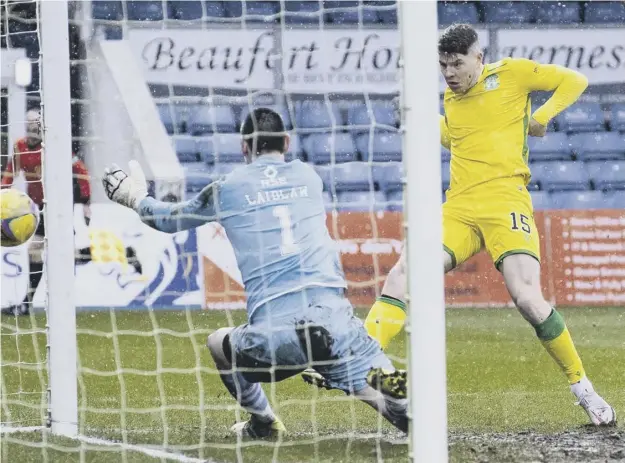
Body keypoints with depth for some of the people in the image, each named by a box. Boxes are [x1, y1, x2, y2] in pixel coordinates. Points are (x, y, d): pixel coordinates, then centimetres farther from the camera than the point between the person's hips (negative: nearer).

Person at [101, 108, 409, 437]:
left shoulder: (227, 189, 12)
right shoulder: (309, 177, 19)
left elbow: (170, 219, 29)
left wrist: (134, 199, 50)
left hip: (272, 329, -1)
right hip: (334, 317, 1)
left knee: (219, 344, 30)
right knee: (390, 397, -7)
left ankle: (263, 423, 30)